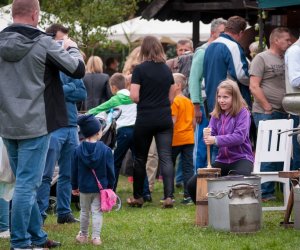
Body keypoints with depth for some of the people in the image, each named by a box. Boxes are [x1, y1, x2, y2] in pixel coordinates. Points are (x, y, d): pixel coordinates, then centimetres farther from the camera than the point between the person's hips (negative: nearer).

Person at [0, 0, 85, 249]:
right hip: (35, 125, -6)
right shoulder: (43, 44, -14)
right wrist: (71, 48, 13)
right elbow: (78, 69, -7)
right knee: (27, 184, -3)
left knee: (25, 183, 16)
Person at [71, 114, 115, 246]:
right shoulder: (105, 150, -11)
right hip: (101, 187, -2)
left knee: (84, 211, 17)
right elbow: (110, 170, -5)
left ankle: (83, 235, 28)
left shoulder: (78, 150, -6)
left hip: (84, 187, 2)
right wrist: (110, 185, 8)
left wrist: (74, 186, 13)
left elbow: (74, 170, 1)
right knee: (97, 212, 3)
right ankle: (96, 237, -1)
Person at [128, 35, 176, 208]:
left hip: (145, 120, -3)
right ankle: (169, 196, -15)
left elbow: (134, 97, -11)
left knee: (140, 158, 10)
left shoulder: (140, 69, -8)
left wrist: (145, 101, 9)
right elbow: (171, 97, 12)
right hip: (165, 119, 3)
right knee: (166, 158, -3)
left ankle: (138, 197, 19)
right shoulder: (167, 70, 6)